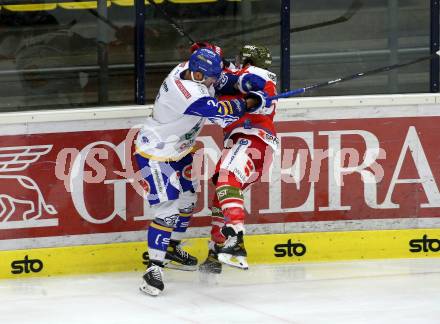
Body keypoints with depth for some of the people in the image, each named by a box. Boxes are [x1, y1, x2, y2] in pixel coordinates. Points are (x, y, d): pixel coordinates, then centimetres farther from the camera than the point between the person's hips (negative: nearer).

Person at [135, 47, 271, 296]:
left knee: (187, 200, 21)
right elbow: (219, 112, -37)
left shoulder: (188, 69, -9)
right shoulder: (187, 93, -36)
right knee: (168, 209, -15)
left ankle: (172, 247, 41)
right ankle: (155, 267, -10)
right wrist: (252, 102, -25)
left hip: (178, 150, 10)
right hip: (155, 154, -10)